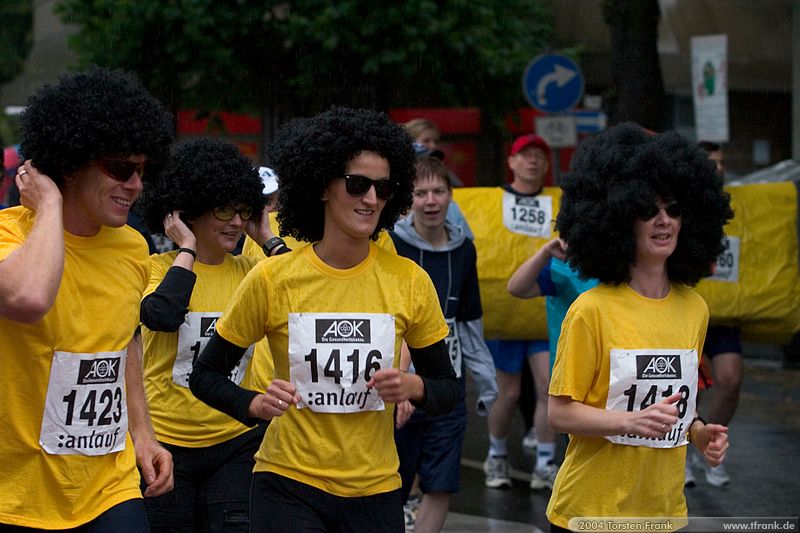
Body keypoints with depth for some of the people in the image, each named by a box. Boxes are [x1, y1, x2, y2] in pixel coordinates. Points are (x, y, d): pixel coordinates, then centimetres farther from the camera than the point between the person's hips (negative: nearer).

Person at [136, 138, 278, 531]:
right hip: (166, 442, -2)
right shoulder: (157, 268, -4)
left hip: (236, 443, 2)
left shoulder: (249, 271, 5)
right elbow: (162, 316, -26)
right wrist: (187, 249, -14)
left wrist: (269, 241, -4)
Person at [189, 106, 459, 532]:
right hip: (288, 484, -2)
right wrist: (254, 405, -17)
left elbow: (448, 389, 8)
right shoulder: (272, 279, -6)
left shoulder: (409, 281, -2)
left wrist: (414, 387, -14)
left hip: (375, 491, 2)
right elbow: (205, 375, 3)